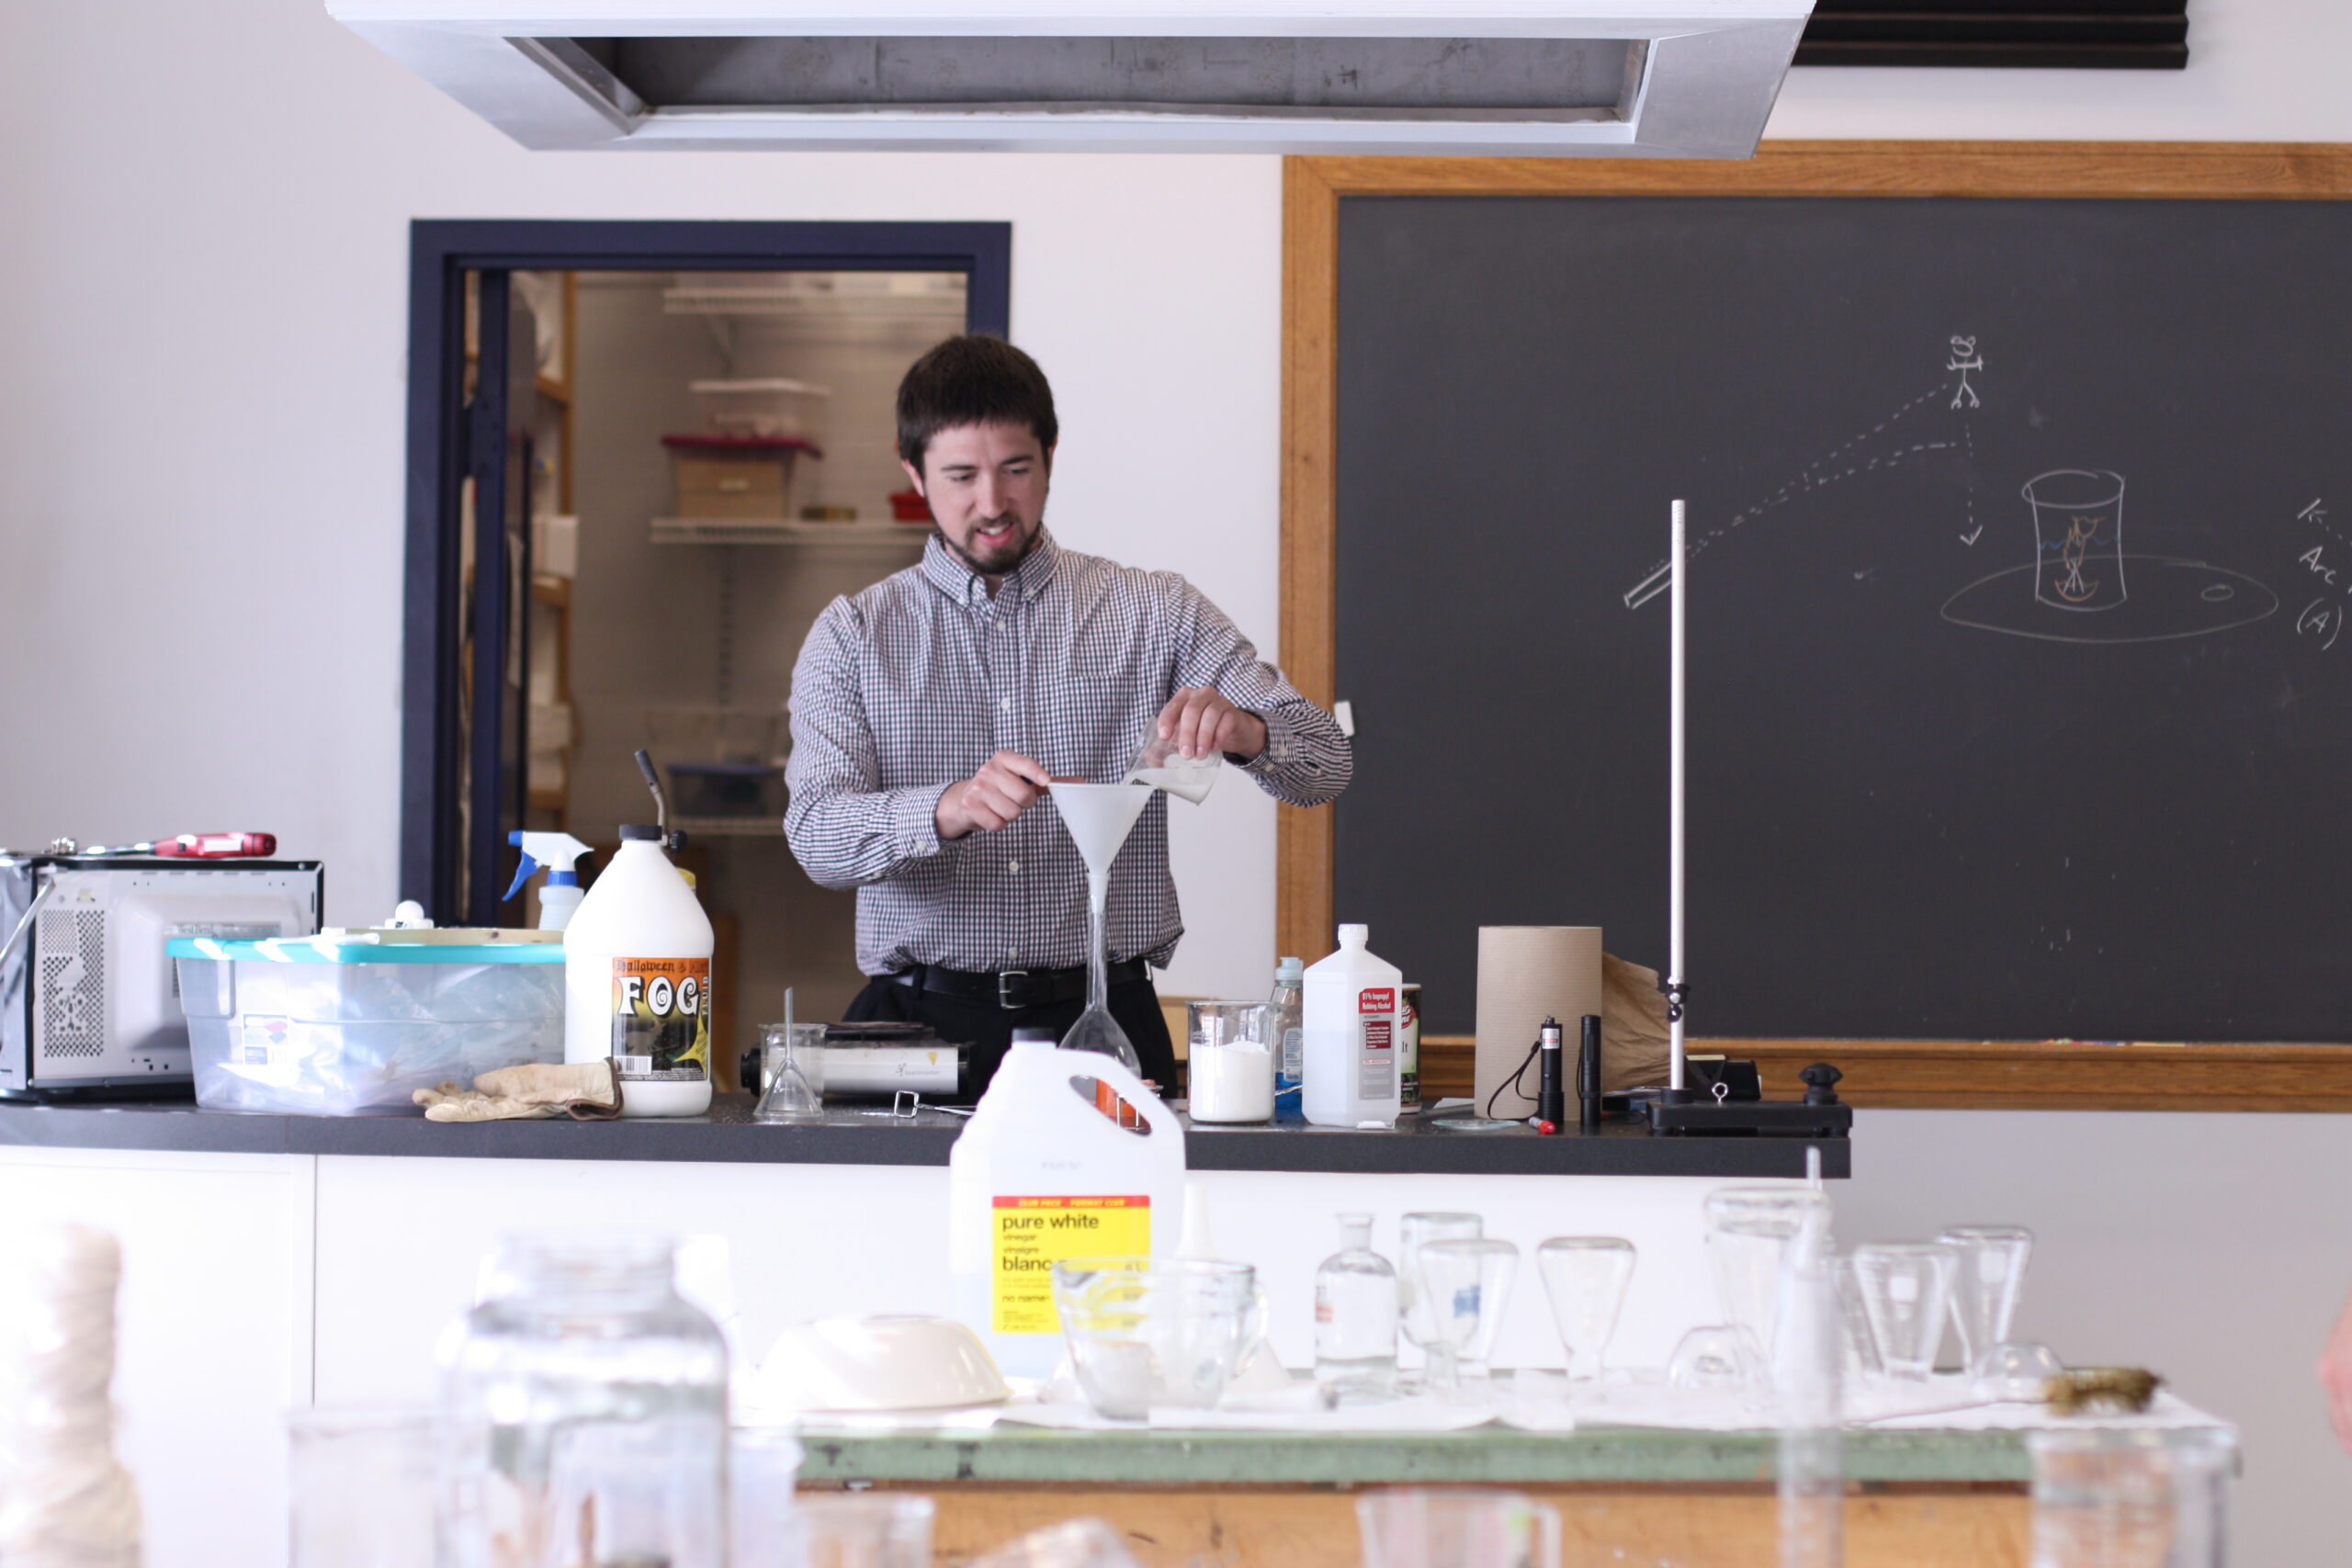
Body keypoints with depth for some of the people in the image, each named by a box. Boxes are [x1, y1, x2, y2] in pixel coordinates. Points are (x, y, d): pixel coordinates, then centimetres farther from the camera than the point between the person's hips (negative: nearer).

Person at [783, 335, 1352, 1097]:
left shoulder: (1156, 613, 11)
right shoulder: (852, 635, 10)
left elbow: (1325, 762, 4)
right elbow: (817, 834, -5)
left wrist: (1244, 731, -20)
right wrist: (949, 809, -25)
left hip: (1103, 1018, 0)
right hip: (921, 1018, 0)